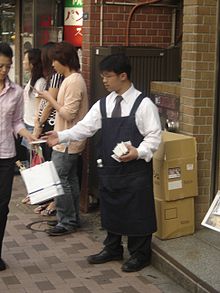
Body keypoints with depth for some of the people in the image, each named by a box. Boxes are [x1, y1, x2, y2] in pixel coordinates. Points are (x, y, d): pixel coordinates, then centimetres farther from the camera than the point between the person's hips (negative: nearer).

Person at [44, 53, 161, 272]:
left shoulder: (143, 104, -11)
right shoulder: (103, 104, 5)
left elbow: (154, 136, -11)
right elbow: (84, 127, 0)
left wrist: (138, 152, -25)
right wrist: (61, 136, -12)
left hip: (136, 169, -5)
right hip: (109, 167, 6)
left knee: (136, 212, 5)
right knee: (110, 210, 17)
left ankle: (139, 254, 23)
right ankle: (112, 249, 36)